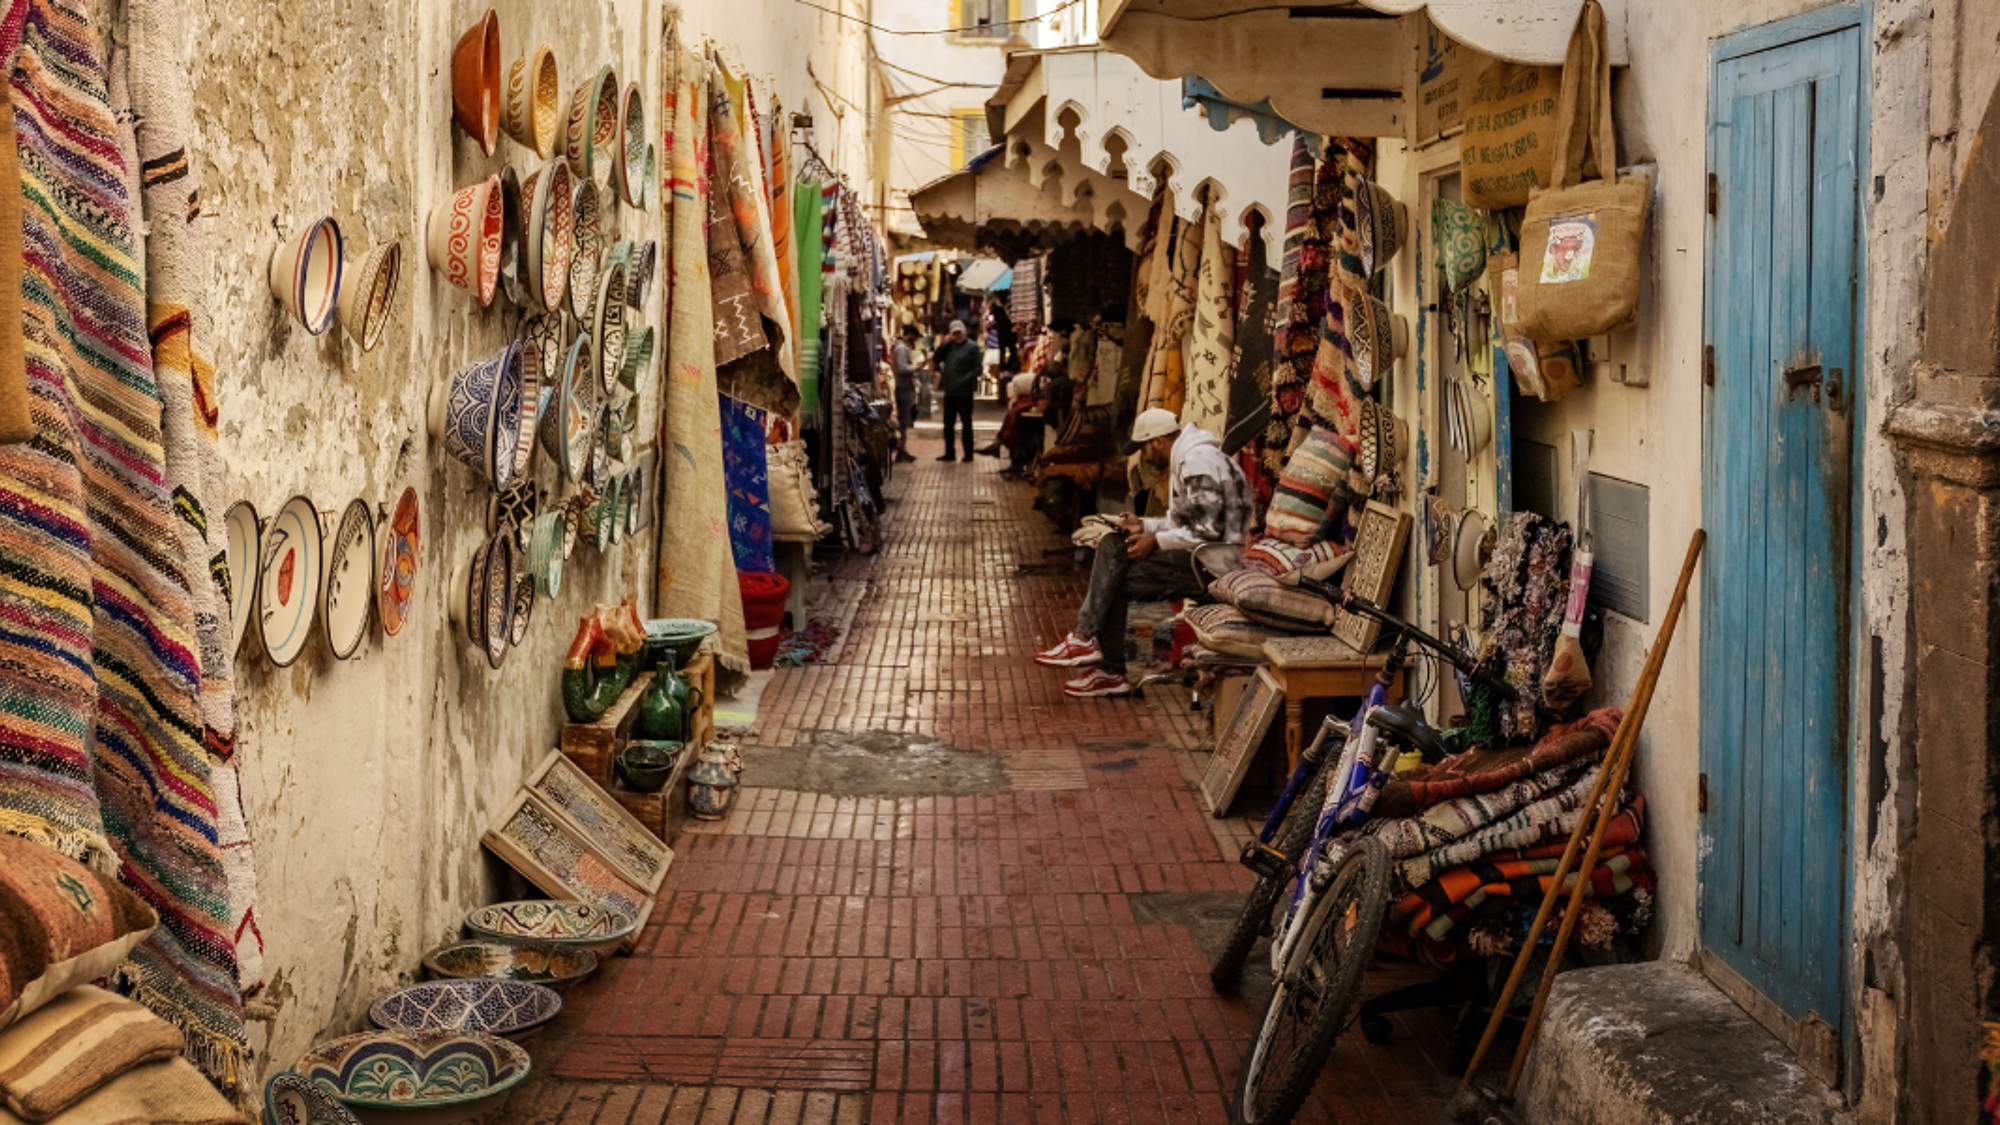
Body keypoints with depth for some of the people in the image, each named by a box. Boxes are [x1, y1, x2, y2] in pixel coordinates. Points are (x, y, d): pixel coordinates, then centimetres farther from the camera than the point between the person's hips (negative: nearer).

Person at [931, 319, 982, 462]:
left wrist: (965, 380, -20)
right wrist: (944, 344, 0)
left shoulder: (972, 347, -4)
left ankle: (968, 453, 7)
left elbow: (978, 368, -10)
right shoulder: (949, 347, 14)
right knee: (948, 423, 10)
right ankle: (949, 453, 17)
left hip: (964, 392, -6)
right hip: (949, 391, 6)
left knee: (966, 423, 1)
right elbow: (935, 359, 10)